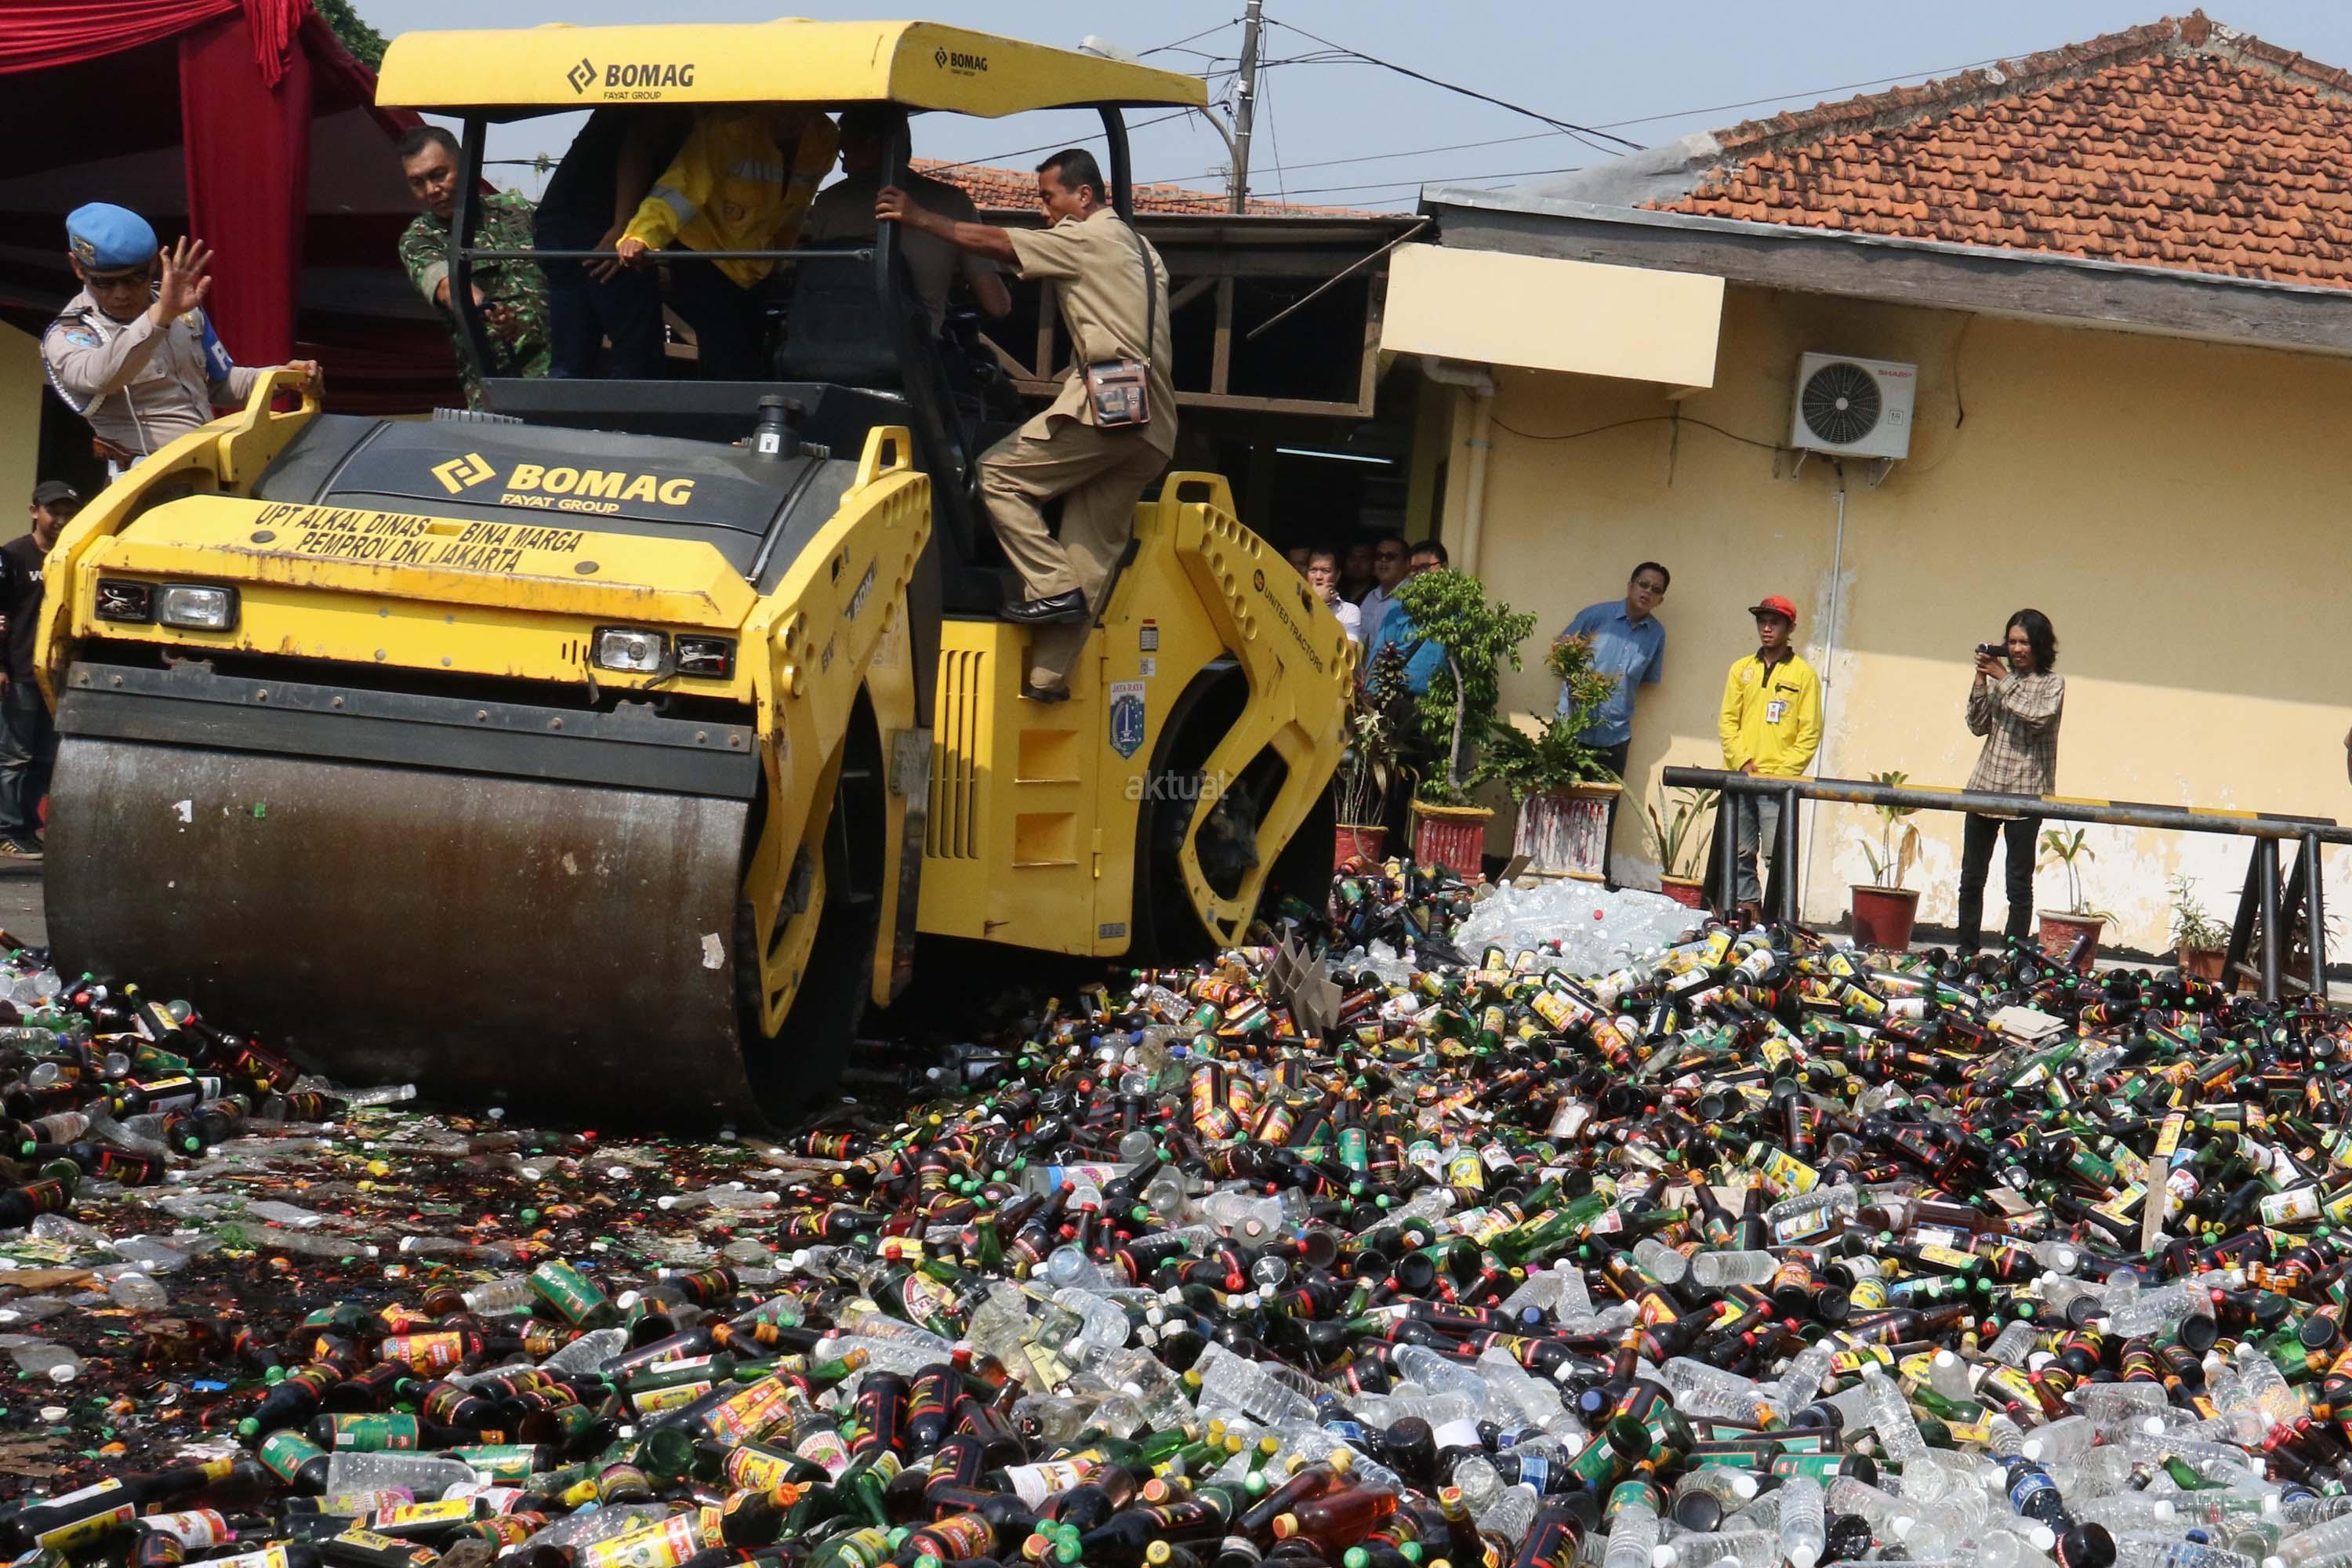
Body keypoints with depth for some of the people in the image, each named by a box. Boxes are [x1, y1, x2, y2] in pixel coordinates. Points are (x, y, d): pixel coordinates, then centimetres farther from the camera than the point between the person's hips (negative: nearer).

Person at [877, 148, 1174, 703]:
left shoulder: (1090, 239, -1)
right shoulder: (1141, 250, 27)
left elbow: (993, 242, -2)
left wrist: (919, 217, 5)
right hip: (1153, 429, 9)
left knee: (999, 473, 0)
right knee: (1092, 550, 4)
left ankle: (1053, 588, -9)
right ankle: (1048, 677, 1)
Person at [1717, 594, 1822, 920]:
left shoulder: (1804, 675, 3)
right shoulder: (1741, 669, 14)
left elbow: (1810, 733, -1)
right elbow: (1727, 721, 9)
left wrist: (1784, 773, -11)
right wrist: (1743, 761, -6)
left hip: (1779, 782, -4)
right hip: (1739, 778, 4)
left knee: (1780, 854, -10)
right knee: (1740, 853, 4)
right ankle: (1747, 910, 11)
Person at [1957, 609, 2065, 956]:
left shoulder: (2052, 684, 1)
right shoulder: (1998, 678, 10)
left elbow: (2038, 717, -17)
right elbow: (1978, 726, 5)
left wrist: (2004, 679, -14)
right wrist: (1981, 681, -4)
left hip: (2026, 795, -4)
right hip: (1984, 788, 4)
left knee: (2019, 883, -2)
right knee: (1971, 877, 8)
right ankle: (1966, 954, 16)